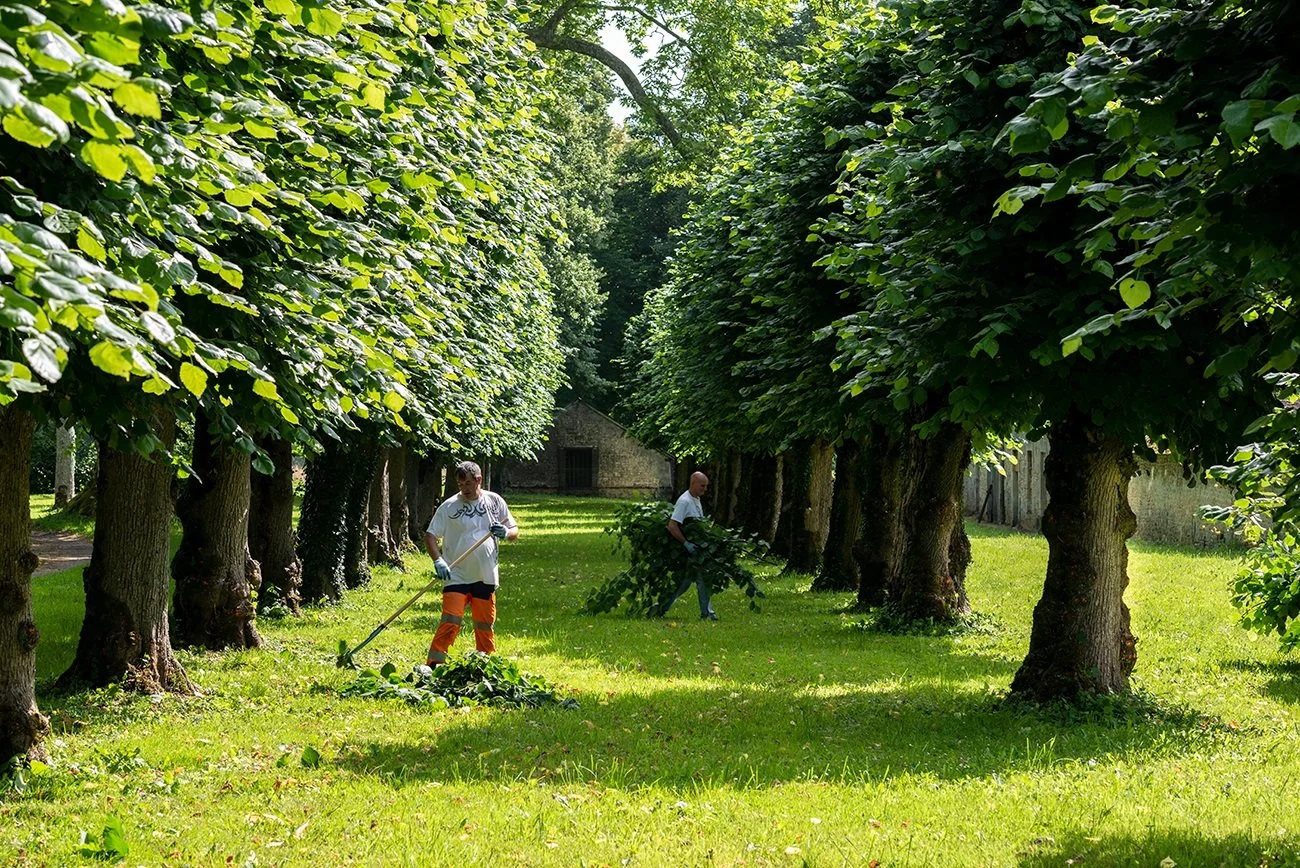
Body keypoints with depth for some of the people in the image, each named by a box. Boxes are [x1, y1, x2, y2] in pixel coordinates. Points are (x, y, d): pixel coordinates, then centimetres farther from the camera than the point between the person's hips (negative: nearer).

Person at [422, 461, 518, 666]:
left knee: (485, 624, 11)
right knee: (451, 621, -14)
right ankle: (434, 664, -12)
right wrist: (438, 561, -20)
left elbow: (515, 531, 11)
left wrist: (505, 533, -13)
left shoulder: (495, 501, 5)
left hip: (486, 576, 3)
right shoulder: (449, 506, -3)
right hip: (456, 576, -3)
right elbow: (430, 535, -4)